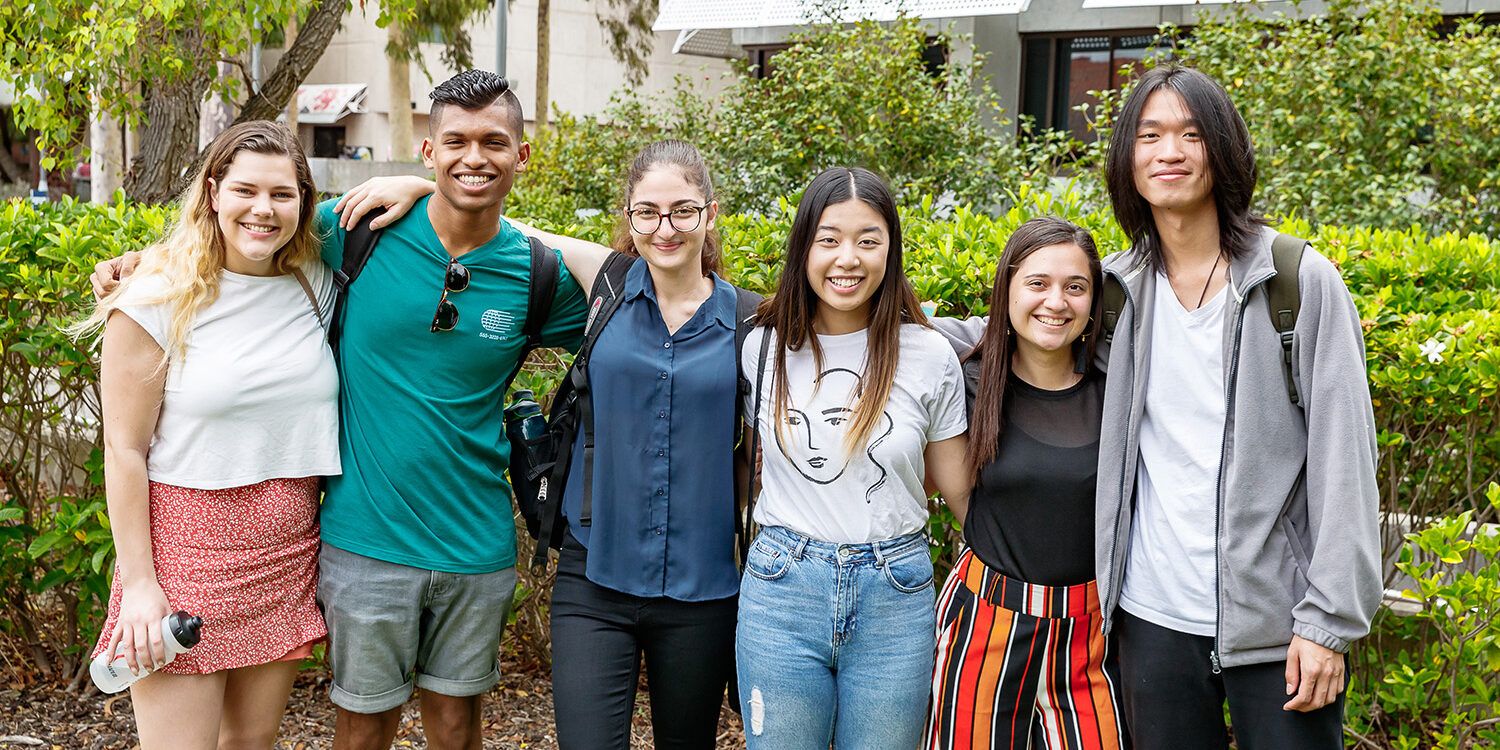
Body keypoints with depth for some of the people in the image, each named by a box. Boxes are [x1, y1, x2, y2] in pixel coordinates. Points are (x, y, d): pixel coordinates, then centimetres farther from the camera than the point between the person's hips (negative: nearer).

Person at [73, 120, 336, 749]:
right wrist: (139, 583, -9)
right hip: (185, 542, -4)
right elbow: (125, 449, -6)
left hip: (289, 550, 4)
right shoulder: (159, 302, -8)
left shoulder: (319, 286, 4)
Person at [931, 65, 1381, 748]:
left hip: (1275, 621, -3)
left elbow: (1344, 463, -7)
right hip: (1154, 617, 3)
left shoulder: (1304, 282, -5)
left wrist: (1330, 621, -11)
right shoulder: (1116, 289, 4)